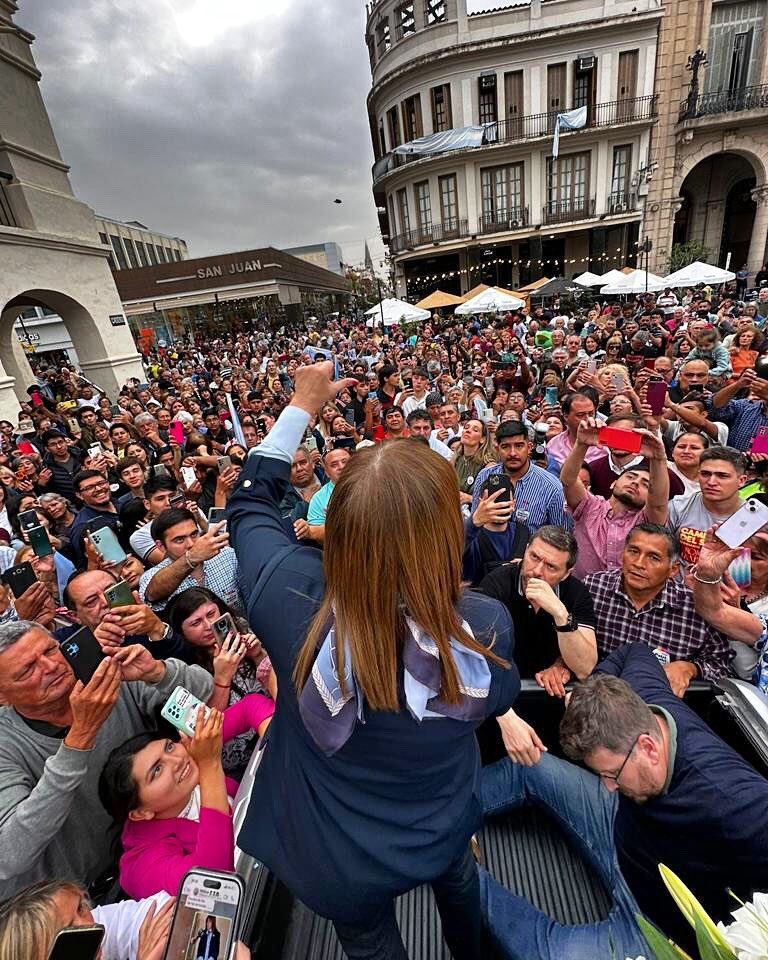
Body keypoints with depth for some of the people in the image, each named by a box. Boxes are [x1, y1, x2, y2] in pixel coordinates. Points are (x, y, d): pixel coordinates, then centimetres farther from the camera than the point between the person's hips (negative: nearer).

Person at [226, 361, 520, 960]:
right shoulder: (487, 624, -33)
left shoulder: (293, 598, -36)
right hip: (439, 835, 2)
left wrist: (302, 406, -7)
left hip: (337, 859, -1)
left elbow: (249, 502, -14)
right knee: (457, 874, 38)